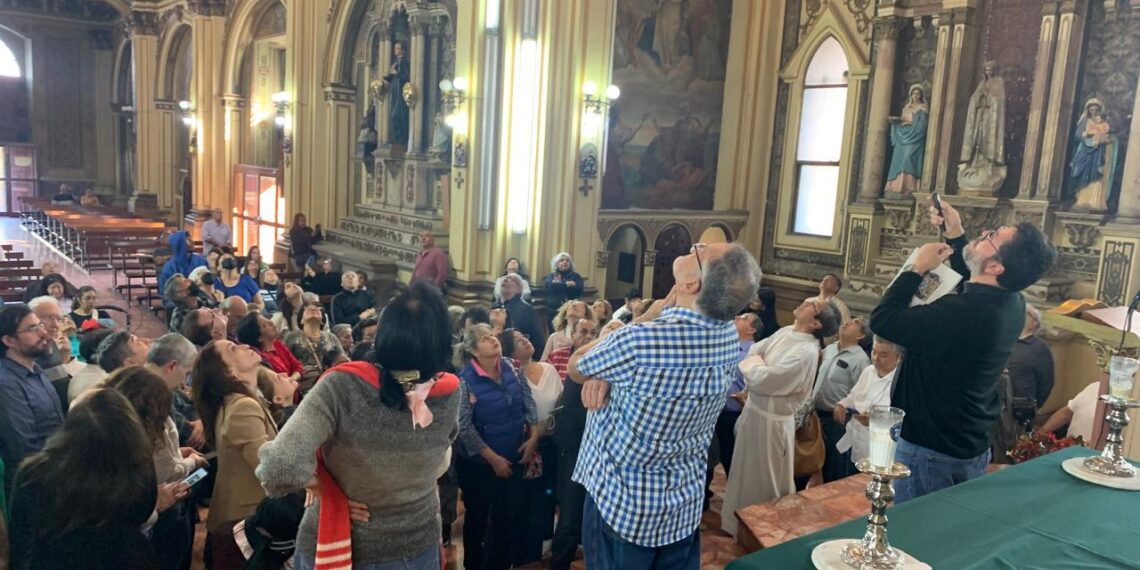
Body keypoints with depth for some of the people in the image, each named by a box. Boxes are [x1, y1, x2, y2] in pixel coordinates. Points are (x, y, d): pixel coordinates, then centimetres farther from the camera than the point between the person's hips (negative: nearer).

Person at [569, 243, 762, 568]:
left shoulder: (640, 340, -30)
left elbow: (575, 368, -9)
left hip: (622, 506, -5)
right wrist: (605, 374, -13)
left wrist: (650, 316, -7)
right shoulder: (730, 337, -10)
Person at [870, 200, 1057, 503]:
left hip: (929, 453, -9)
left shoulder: (962, 312, -32)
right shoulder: (1012, 305, -3)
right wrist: (955, 233, 15)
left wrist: (919, 268, -12)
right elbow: (975, 288, 21)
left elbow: (882, 320, -24)